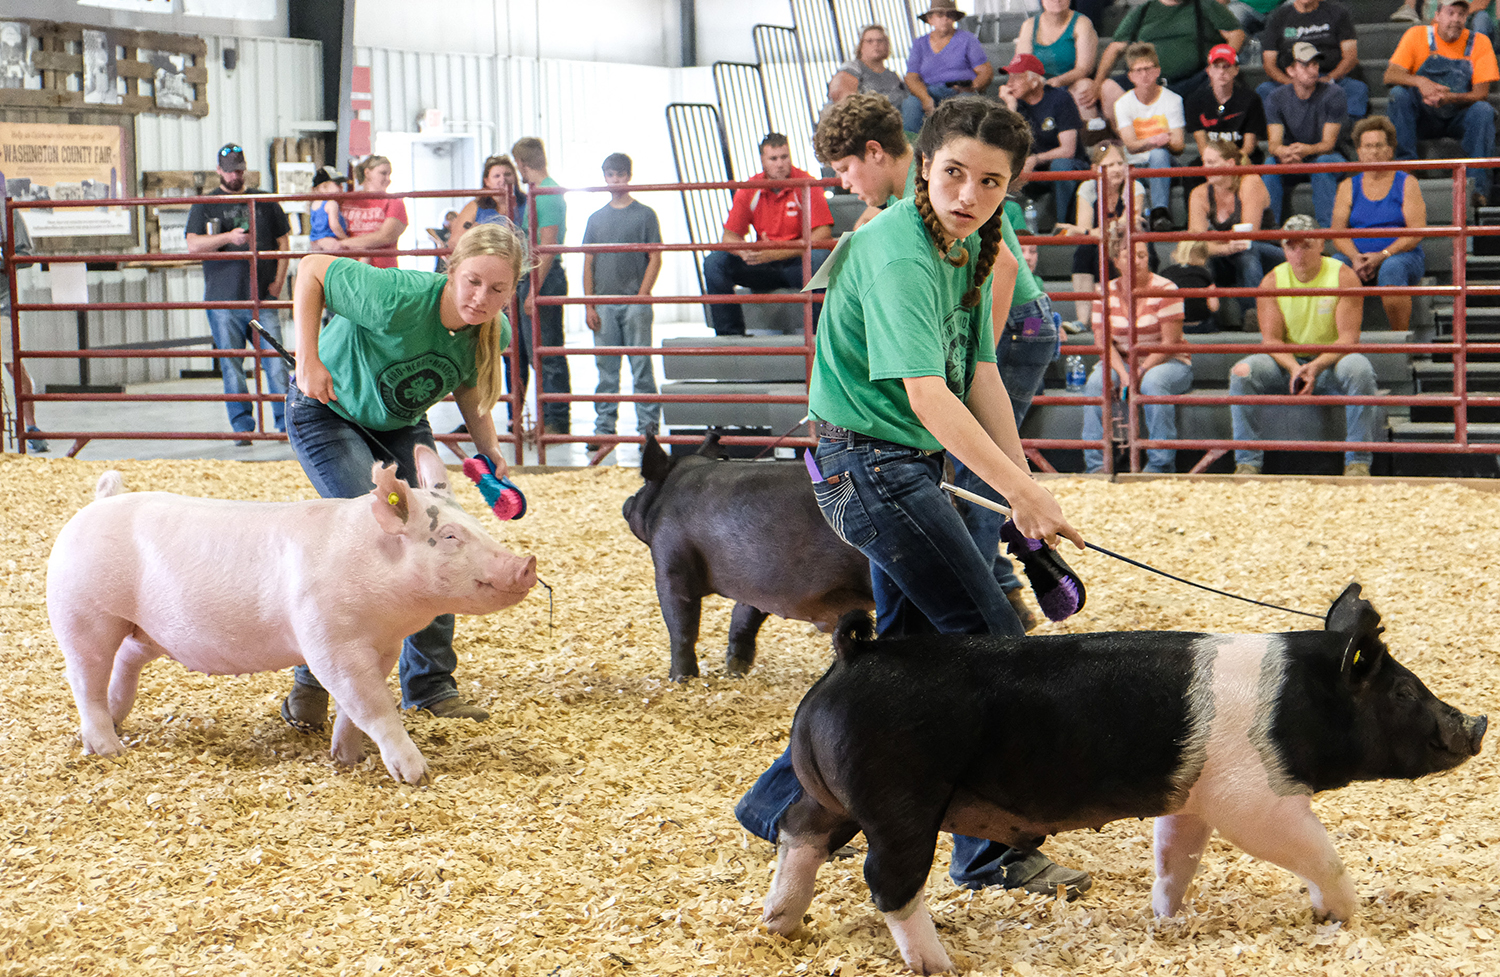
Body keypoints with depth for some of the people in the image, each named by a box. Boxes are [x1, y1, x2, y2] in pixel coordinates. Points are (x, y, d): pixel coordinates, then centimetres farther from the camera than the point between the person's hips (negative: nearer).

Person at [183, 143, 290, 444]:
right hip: (223, 300, -1)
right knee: (231, 366, 0)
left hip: (262, 299, 1)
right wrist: (228, 238, -17)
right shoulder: (205, 205, 8)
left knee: (275, 362, -6)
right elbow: (193, 245, -3)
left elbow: (283, 240, 17)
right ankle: (242, 426, 5)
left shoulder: (264, 202, 13)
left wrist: (279, 279, 4)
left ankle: (287, 422, -2)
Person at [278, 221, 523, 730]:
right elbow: (311, 269, -26)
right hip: (328, 409, -6)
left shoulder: (492, 332, -18)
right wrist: (308, 361, -29)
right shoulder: (399, 299, -37)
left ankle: (430, 683, 10)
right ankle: (311, 680, -7)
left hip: (401, 423, 6)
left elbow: (468, 385, 3)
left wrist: (489, 449, -13)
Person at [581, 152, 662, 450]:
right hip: (604, 304, 3)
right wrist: (589, 305, 3)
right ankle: (604, 428, 8)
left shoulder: (644, 214, 3)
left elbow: (655, 259, 0)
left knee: (641, 367, -4)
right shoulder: (596, 218, 13)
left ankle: (648, 425, -1)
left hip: (635, 302, -3)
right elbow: (588, 264, 12)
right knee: (606, 369, 5)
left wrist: (641, 297, -10)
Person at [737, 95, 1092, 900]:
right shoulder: (898, 252, -22)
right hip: (870, 462, -10)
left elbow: (981, 380, 8)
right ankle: (993, 850, 0)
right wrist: (1020, 491, -33)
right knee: (990, 638, -8)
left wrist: (1026, 487, 1)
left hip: (909, 467, 10)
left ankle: (785, 804, 26)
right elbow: (928, 395, -30)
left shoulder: (971, 247, 7)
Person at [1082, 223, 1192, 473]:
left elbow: (1169, 342, -13)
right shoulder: (1106, 293, 2)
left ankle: (1161, 463, -30)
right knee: (1096, 381, -27)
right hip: (1122, 362, 3)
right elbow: (1104, 342, -3)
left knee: (1153, 382, -37)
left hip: (1168, 363, -3)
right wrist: (1123, 374, -21)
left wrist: (1140, 373, -23)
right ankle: (1096, 462, -25)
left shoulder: (1164, 289, -9)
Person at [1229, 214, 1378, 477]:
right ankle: (1247, 461, -21)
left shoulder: (1343, 276, -8)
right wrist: (1294, 368, -28)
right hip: (1288, 363, 2)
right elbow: (1271, 339, -6)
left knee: (1359, 369, -35)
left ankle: (1358, 462, -28)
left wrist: (1316, 366, -32)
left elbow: (1349, 338, -14)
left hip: (1332, 362, -2)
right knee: (1242, 372, -25)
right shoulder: (1272, 282, -1)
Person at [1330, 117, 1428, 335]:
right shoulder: (1348, 187, 15)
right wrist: (1355, 257, -16)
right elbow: (1337, 231, 5)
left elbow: (1416, 231, -5)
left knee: (1391, 268, -38)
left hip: (1402, 256, -2)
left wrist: (1382, 256, -18)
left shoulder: (1406, 183, 6)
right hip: (1357, 257, 3)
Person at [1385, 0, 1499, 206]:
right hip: (1422, 117, 0)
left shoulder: (1479, 42, -3)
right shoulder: (1417, 35, -3)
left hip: (1459, 118, 0)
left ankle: (1478, 187, -33)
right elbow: (1390, 75, -13)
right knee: (1398, 94, -27)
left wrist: (1450, 98, -31)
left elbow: (1481, 93, -11)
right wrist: (1419, 82, -34)